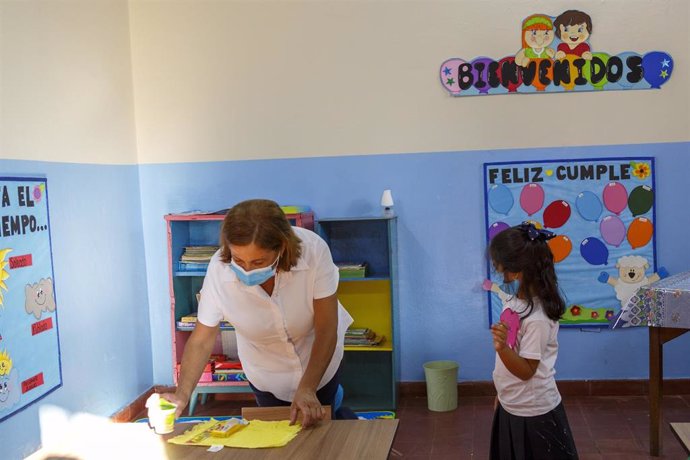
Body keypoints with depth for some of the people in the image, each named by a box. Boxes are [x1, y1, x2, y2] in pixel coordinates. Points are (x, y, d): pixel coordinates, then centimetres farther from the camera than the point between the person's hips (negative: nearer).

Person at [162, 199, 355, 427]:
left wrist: (307, 390, -34)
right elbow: (201, 340, -23)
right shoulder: (219, 269, -32)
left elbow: (326, 329, -28)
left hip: (319, 359, -1)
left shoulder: (313, 250, -36)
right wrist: (182, 395, -35)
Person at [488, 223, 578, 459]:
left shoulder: (538, 318, -27)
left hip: (534, 413, -8)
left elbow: (526, 371, -23)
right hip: (510, 407, 8)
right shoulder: (514, 300, -1)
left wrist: (502, 347, -40)